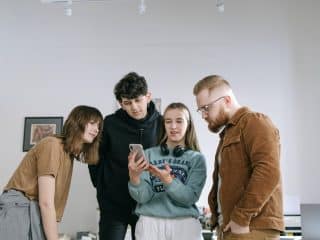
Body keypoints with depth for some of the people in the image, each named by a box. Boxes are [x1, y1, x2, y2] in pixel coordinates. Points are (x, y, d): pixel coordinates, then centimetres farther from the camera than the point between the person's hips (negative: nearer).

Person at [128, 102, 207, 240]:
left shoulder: (197, 158, 0)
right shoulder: (149, 154, 1)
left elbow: (190, 198, -10)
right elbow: (142, 197, -6)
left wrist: (167, 180, -24)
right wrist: (134, 177, -24)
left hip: (184, 224, 0)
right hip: (150, 223, 0)